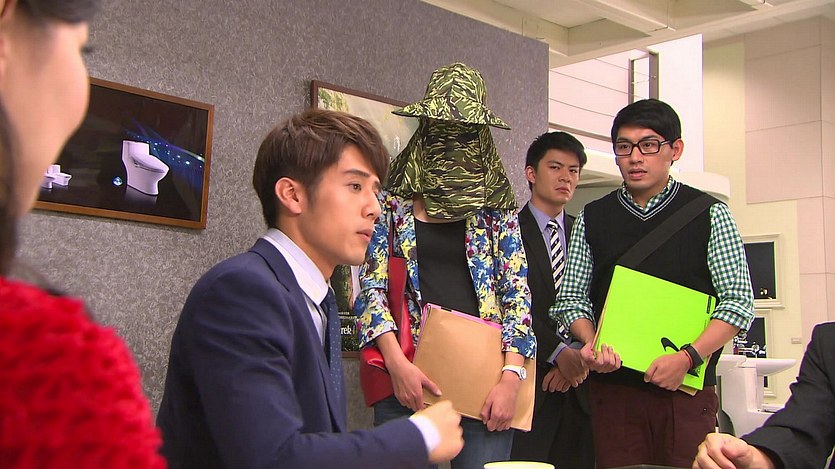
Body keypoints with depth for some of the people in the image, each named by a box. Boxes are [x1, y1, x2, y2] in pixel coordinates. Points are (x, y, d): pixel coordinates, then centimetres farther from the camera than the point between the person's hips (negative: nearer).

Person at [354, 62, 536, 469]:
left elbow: (517, 293, 4)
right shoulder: (392, 202, 6)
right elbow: (370, 285, 0)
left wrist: (511, 375, -8)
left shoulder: (496, 209, 9)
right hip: (408, 376, 0)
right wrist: (397, 363, -13)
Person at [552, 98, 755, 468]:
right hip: (612, 388, 2)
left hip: (687, 390, -1)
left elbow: (739, 300, -2)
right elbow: (572, 297, 9)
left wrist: (687, 357, -14)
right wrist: (591, 343, -11)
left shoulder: (710, 215, 2)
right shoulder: (592, 219, 8)